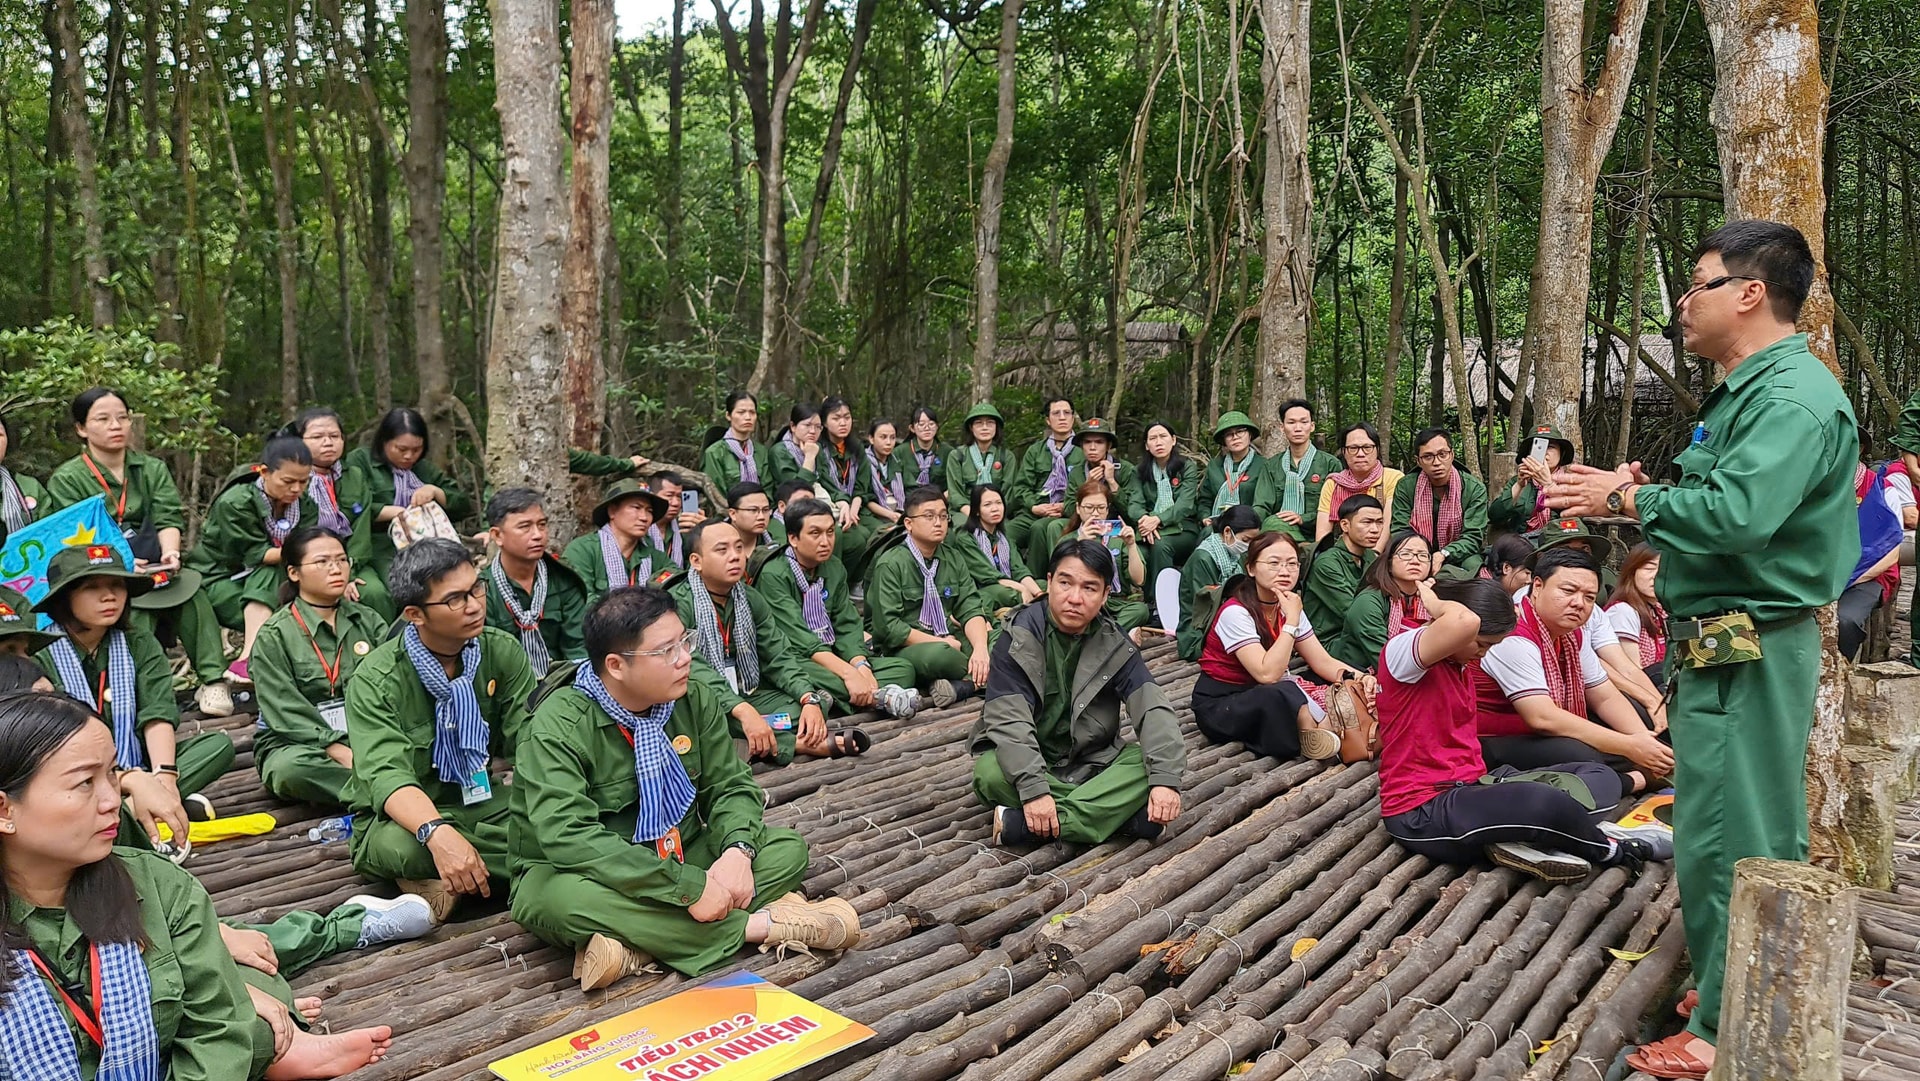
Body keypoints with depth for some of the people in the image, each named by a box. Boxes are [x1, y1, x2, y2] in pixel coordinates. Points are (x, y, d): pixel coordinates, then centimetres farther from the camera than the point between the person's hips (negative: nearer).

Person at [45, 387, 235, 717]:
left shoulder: (153, 469, 17)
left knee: (189, 585, -31)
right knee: (136, 606, -35)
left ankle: (213, 681, -32)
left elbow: (168, 519, 4)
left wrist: (170, 553, -19)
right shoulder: (66, 479, 6)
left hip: (151, 567, 2)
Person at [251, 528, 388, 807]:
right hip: (297, 744, -3)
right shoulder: (274, 635, -2)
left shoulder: (368, 621, 10)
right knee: (290, 769, -38)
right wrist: (344, 754, -24)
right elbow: (288, 714, -11)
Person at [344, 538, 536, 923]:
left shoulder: (503, 652, -4)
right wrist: (437, 832, -50)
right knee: (405, 847, -40)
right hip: (406, 817, -3)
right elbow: (387, 775, -29)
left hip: (485, 802, 3)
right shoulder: (375, 681, -15)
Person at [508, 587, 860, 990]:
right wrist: (689, 886, -37)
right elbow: (568, 837, -34)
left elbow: (731, 785, 1)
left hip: (678, 859, 6)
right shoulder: (558, 728, -23)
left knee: (788, 849, -12)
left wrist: (738, 850, -23)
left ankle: (635, 947, -29)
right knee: (562, 897, -39)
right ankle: (757, 924, -27)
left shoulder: (695, 700, -5)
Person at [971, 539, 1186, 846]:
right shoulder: (1019, 636, -14)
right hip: (1029, 763, -2)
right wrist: (1034, 788, -38)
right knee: (990, 774, -34)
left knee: (1149, 764, -24)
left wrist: (1165, 778, -32)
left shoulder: (1114, 645, -5)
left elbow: (1153, 709, -16)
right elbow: (1008, 719, -25)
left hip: (1093, 763, 3)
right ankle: (1119, 813, -31)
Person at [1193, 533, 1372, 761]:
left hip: (1263, 697, 7)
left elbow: (1323, 662, 1)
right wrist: (1291, 621, -26)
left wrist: (1358, 677, -19)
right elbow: (1267, 674, -30)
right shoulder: (1235, 612, -21)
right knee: (1278, 695, -38)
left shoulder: (1288, 607, 2)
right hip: (1219, 706, -7)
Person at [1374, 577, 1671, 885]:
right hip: (1421, 813, -11)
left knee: (1601, 778, 6)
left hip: (1468, 787, 11)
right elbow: (1464, 622, -35)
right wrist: (1434, 602, -17)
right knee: (1543, 802, -35)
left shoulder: (1461, 667, 15)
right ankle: (1611, 849, -1)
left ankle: (1524, 843, -20)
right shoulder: (1402, 650, -17)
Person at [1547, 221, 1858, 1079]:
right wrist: (1641, 492, 2)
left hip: (1749, 653, -11)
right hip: (1722, 645, 11)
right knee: (1743, 836, 20)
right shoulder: (1748, 390, 16)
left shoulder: (1793, 397, -19)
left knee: (1730, 844, -3)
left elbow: (1736, 513, -32)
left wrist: (1628, 500, -19)